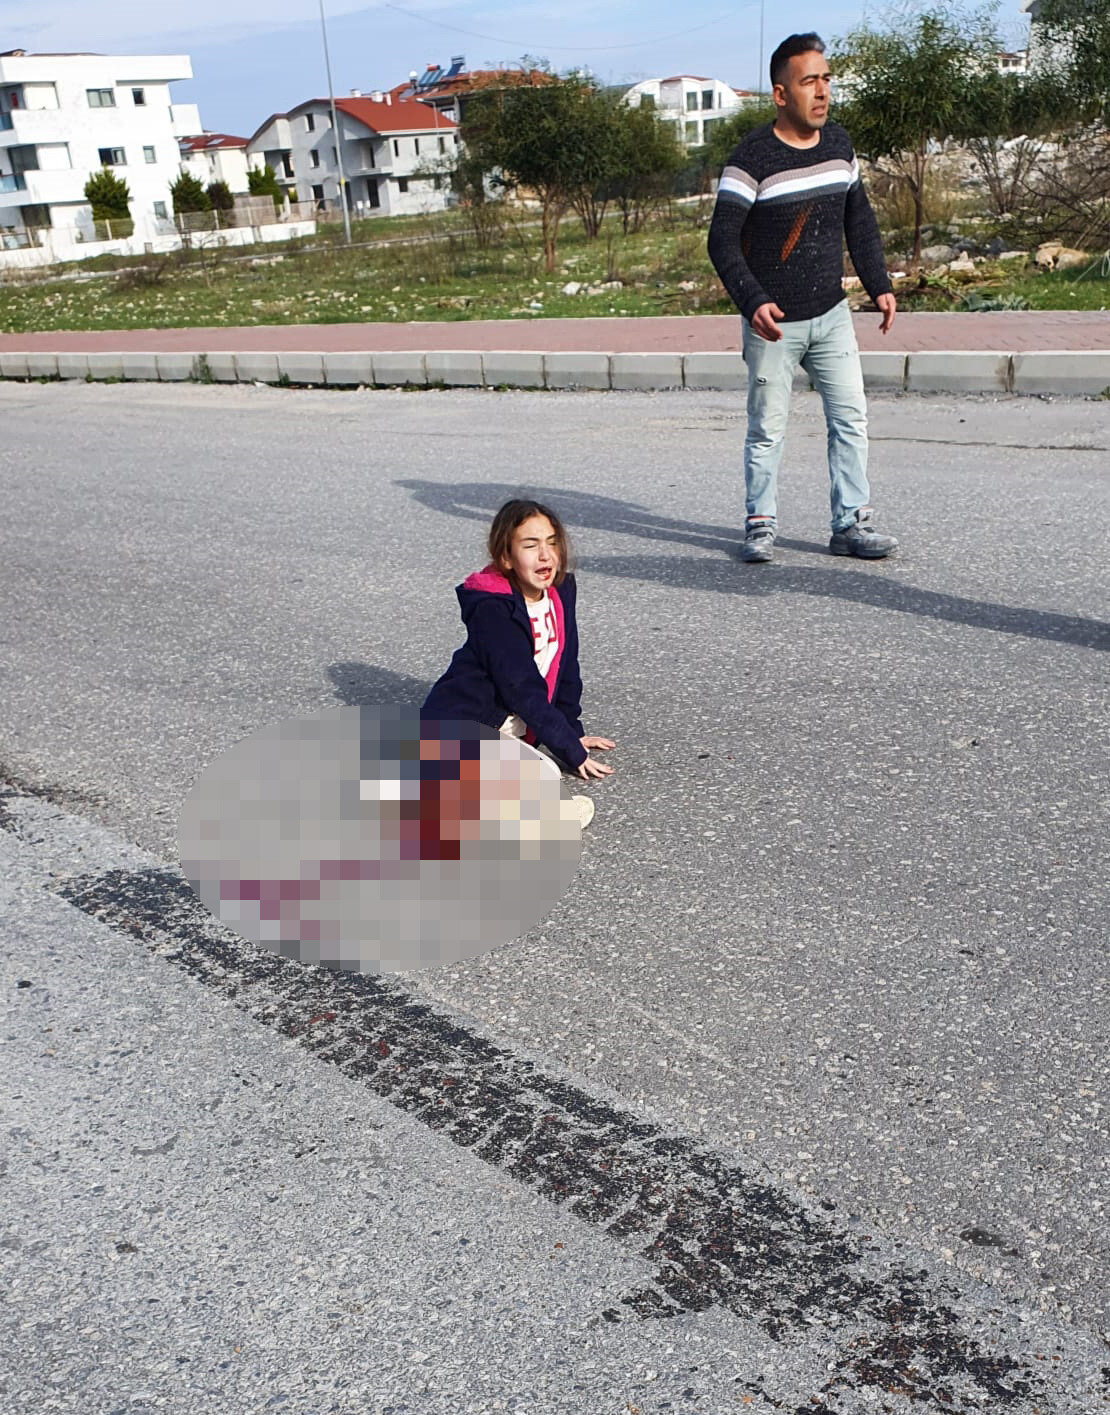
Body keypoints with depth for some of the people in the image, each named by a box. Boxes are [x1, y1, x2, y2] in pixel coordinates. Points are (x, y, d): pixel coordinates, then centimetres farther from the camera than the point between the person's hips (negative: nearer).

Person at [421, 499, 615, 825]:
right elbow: (524, 690, -19)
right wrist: (572, 752, -15)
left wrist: (573, 732, 15)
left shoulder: (561, 593, 4)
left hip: (508, 729, 9)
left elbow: (565, 667, 14)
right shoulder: (494, 611, -19)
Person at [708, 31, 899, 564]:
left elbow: (859, 219, 17)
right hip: (773, 322, -5)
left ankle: (851, 524, 10)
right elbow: (722, 241, -14)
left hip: (831, 314, 5)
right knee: (767, 430, 2)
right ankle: (760, 524, 16)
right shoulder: (752, 157, -13)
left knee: (851, 418, 2)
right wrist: (752, 301, -26)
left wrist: (879, 284, 10)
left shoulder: (839, 143, 6)